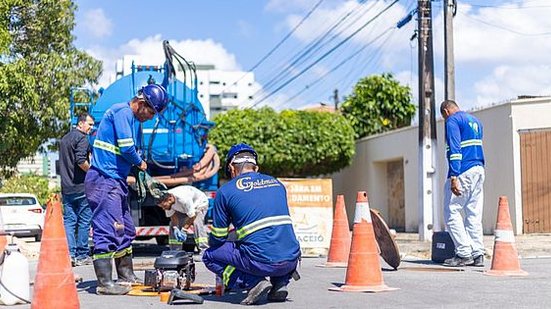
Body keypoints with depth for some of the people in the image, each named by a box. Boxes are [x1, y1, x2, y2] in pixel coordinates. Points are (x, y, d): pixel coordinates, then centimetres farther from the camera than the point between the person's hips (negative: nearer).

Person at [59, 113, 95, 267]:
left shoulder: (64, 139, 19)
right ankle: (82, 255, 3)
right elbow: (80, 160, -21)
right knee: (84, 221, 0)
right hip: (81, 186, -8)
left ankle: (70, 254, -1)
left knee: (69, 220, 5)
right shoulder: (82, 138, -9)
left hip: (66, 187, 8)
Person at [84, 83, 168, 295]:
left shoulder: (135, 121, 18)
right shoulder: (122, 112, -12)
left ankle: (127, 277, 25)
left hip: (117, 181, 10)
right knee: (107, 230, -11)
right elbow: (126, 147, -19)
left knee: (125, 230, 15)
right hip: (104, 180, -10)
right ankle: (104, 283, -9)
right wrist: (140, 163, -1)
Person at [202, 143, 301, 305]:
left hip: (262, 262, -5)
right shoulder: (277, 183, 18)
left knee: (209, 256, 16)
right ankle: (280, 282, 14)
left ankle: (254, 282, -1)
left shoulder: (226, 191, 4)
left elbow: (217, 238, 9)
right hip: (291, 260, 5)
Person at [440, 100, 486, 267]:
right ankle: (478, 254, 5)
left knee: (451, 212, -2)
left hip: (463, 172, -8)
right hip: (479, 169, 8)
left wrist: (453, 177, -21)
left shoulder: (452, 121, -5)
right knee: (474, 214, 8)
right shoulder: (475, 120, 21)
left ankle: (464, 254, -7)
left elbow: (454, 149, -16)